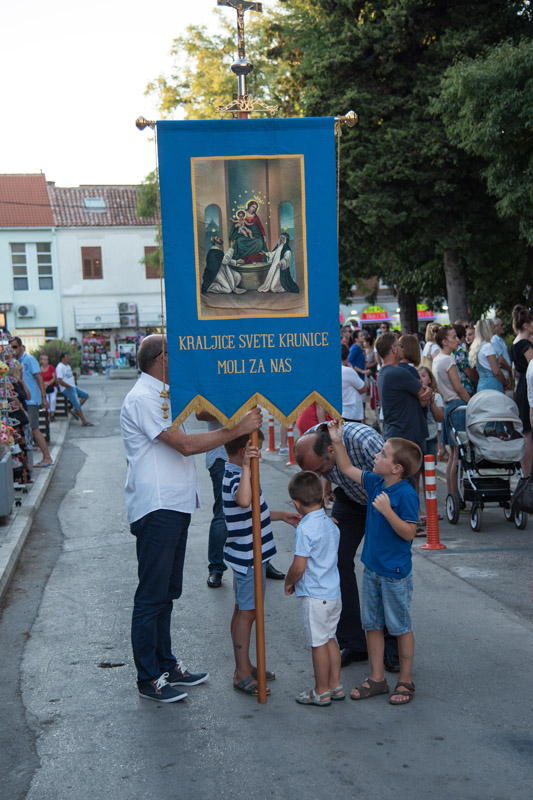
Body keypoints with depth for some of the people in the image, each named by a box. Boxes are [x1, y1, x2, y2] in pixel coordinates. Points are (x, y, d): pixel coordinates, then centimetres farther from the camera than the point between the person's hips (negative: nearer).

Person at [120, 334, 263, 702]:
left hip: (175, 506, 10)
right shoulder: (143, 399, -16)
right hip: (157, 509, -10)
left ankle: (165, 664, 29)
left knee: (167, 592, 18)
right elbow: (185, 444, -22)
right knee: (152, 595, -2)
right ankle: (149, 678, 7)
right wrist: (238, 429, -19)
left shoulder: (162, 395, 17)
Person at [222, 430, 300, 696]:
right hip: (248, 557, -10)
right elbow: (244, 501, -48)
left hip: (244, 555, 10)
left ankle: (243, 667, 27)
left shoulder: (233, 474, 10)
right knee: (247, 612, -2)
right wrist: (246, 466, -46)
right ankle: (243, 674, 6)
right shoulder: (236, 477, -23)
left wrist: (281, 516, 24)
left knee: (242, 611, 17)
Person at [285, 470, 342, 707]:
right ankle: (335, 685, 26)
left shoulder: (305, 529, -20)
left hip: (315, 596, -8)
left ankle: (321, 692, 13)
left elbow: (299, 566, -21)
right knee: (330, 639, 18)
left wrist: (289, 582, -4)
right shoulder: (331, 523, 5)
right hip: (334, 593, 8)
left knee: (319, 643, 3)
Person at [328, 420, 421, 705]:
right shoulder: (375, 482, 2)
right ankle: (376, 678, 26)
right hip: (372, 568, 8)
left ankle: (405, 681, 21)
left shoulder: (406, 494, -21)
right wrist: (337, 441, 8)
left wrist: (387, 510, -32)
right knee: (372, 624, 14)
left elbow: (409, 533, -23)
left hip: (395, 573, -8)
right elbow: (348, 469, 16)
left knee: (400, 627, 7)